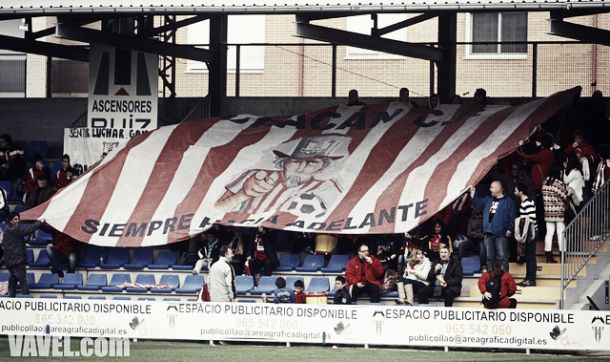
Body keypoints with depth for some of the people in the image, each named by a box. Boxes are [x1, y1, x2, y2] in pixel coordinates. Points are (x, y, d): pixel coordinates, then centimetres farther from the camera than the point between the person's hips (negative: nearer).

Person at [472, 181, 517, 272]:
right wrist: (473, 194, 12)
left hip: (501, 234, -6)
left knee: (502, 257, -9)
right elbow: (477, 203, 23)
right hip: (488, 233, 6)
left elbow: (512, 217, -5)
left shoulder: (508, 201, -1)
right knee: (490, 257, 9)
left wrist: (510, 229, -12)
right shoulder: (488, 200, 19)